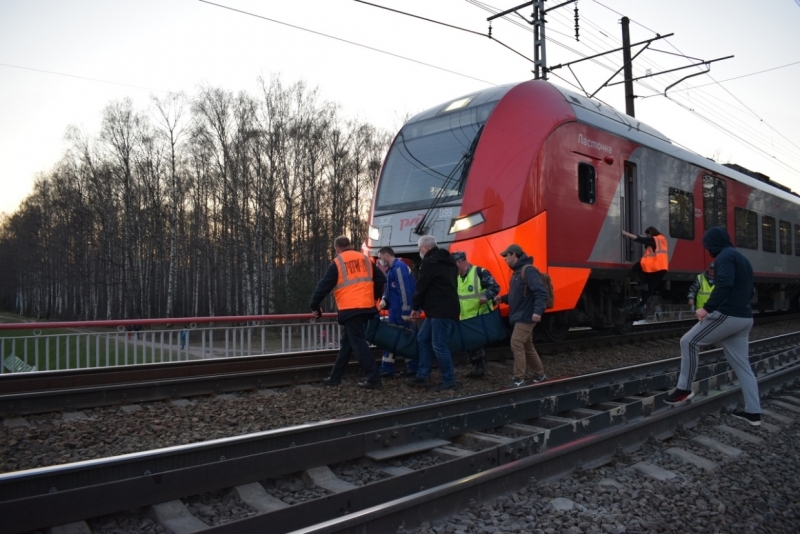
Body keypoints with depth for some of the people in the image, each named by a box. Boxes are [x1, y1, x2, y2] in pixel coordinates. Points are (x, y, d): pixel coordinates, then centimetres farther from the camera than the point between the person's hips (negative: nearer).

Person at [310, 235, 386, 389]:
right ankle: (335, 377, 21)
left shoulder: (337, 263, -2)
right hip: (366, 307, 6)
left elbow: (324, 285, -4)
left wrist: (315, 305, 7)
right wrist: (375, 297, 27)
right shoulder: (365, 259, 13)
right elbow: (381, 279, 14)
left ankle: (373, 378, -8)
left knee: (358, 343, -3)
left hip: (350, 309, -6)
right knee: (346, 342, 15)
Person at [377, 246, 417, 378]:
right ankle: (387, 369, 15)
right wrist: (384, 299, 2)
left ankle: (413, 369, 7)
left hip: (402, 312, -10)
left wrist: (406, 313, -22)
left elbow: (405, 291, -21)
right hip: (395, 311, 10)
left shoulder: (399, 267, -16)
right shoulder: (391, 269, 15)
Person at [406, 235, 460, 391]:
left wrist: (415, 307, 6)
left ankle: (448, 380, 2)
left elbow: (421, 286, -8)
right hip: (447, 308, 11)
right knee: (422, 338, 15)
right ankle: (423, 376, 16)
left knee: (438, 345, -6)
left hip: (442, 310, -11)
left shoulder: (429, 262, -9)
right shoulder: (447, 261, 20)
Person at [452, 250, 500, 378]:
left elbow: (495, 287, -14)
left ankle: (479, 367, 4)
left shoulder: (480, 272, -12)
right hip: (466, 319, 8)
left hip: (481, 317, -8)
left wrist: (486, 296, -29)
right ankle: (478, 367, 20)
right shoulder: (457, 277, 13)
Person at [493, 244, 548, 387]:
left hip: (526, 316, -10)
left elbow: (541, 292, -25)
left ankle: (519, 379, -6)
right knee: (527, 346, 15)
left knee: (516, 344, -11)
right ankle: (539, 374, 26)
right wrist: (503, 298, 9)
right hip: (520, 316, 10)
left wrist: (538, 311, -34)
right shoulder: (517, 272, 16)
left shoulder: (528, 270, -16)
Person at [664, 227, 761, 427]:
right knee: (742, 365, 11)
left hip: (727, 315, -10)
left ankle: (684, 389, 4)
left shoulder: (725, 256, -9)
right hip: (744, 317, 10)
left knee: (689, 342, 1)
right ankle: (753, 412, 13)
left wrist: (707, 308, -27)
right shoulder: (741, 258, 21)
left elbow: (724, 285, -26)